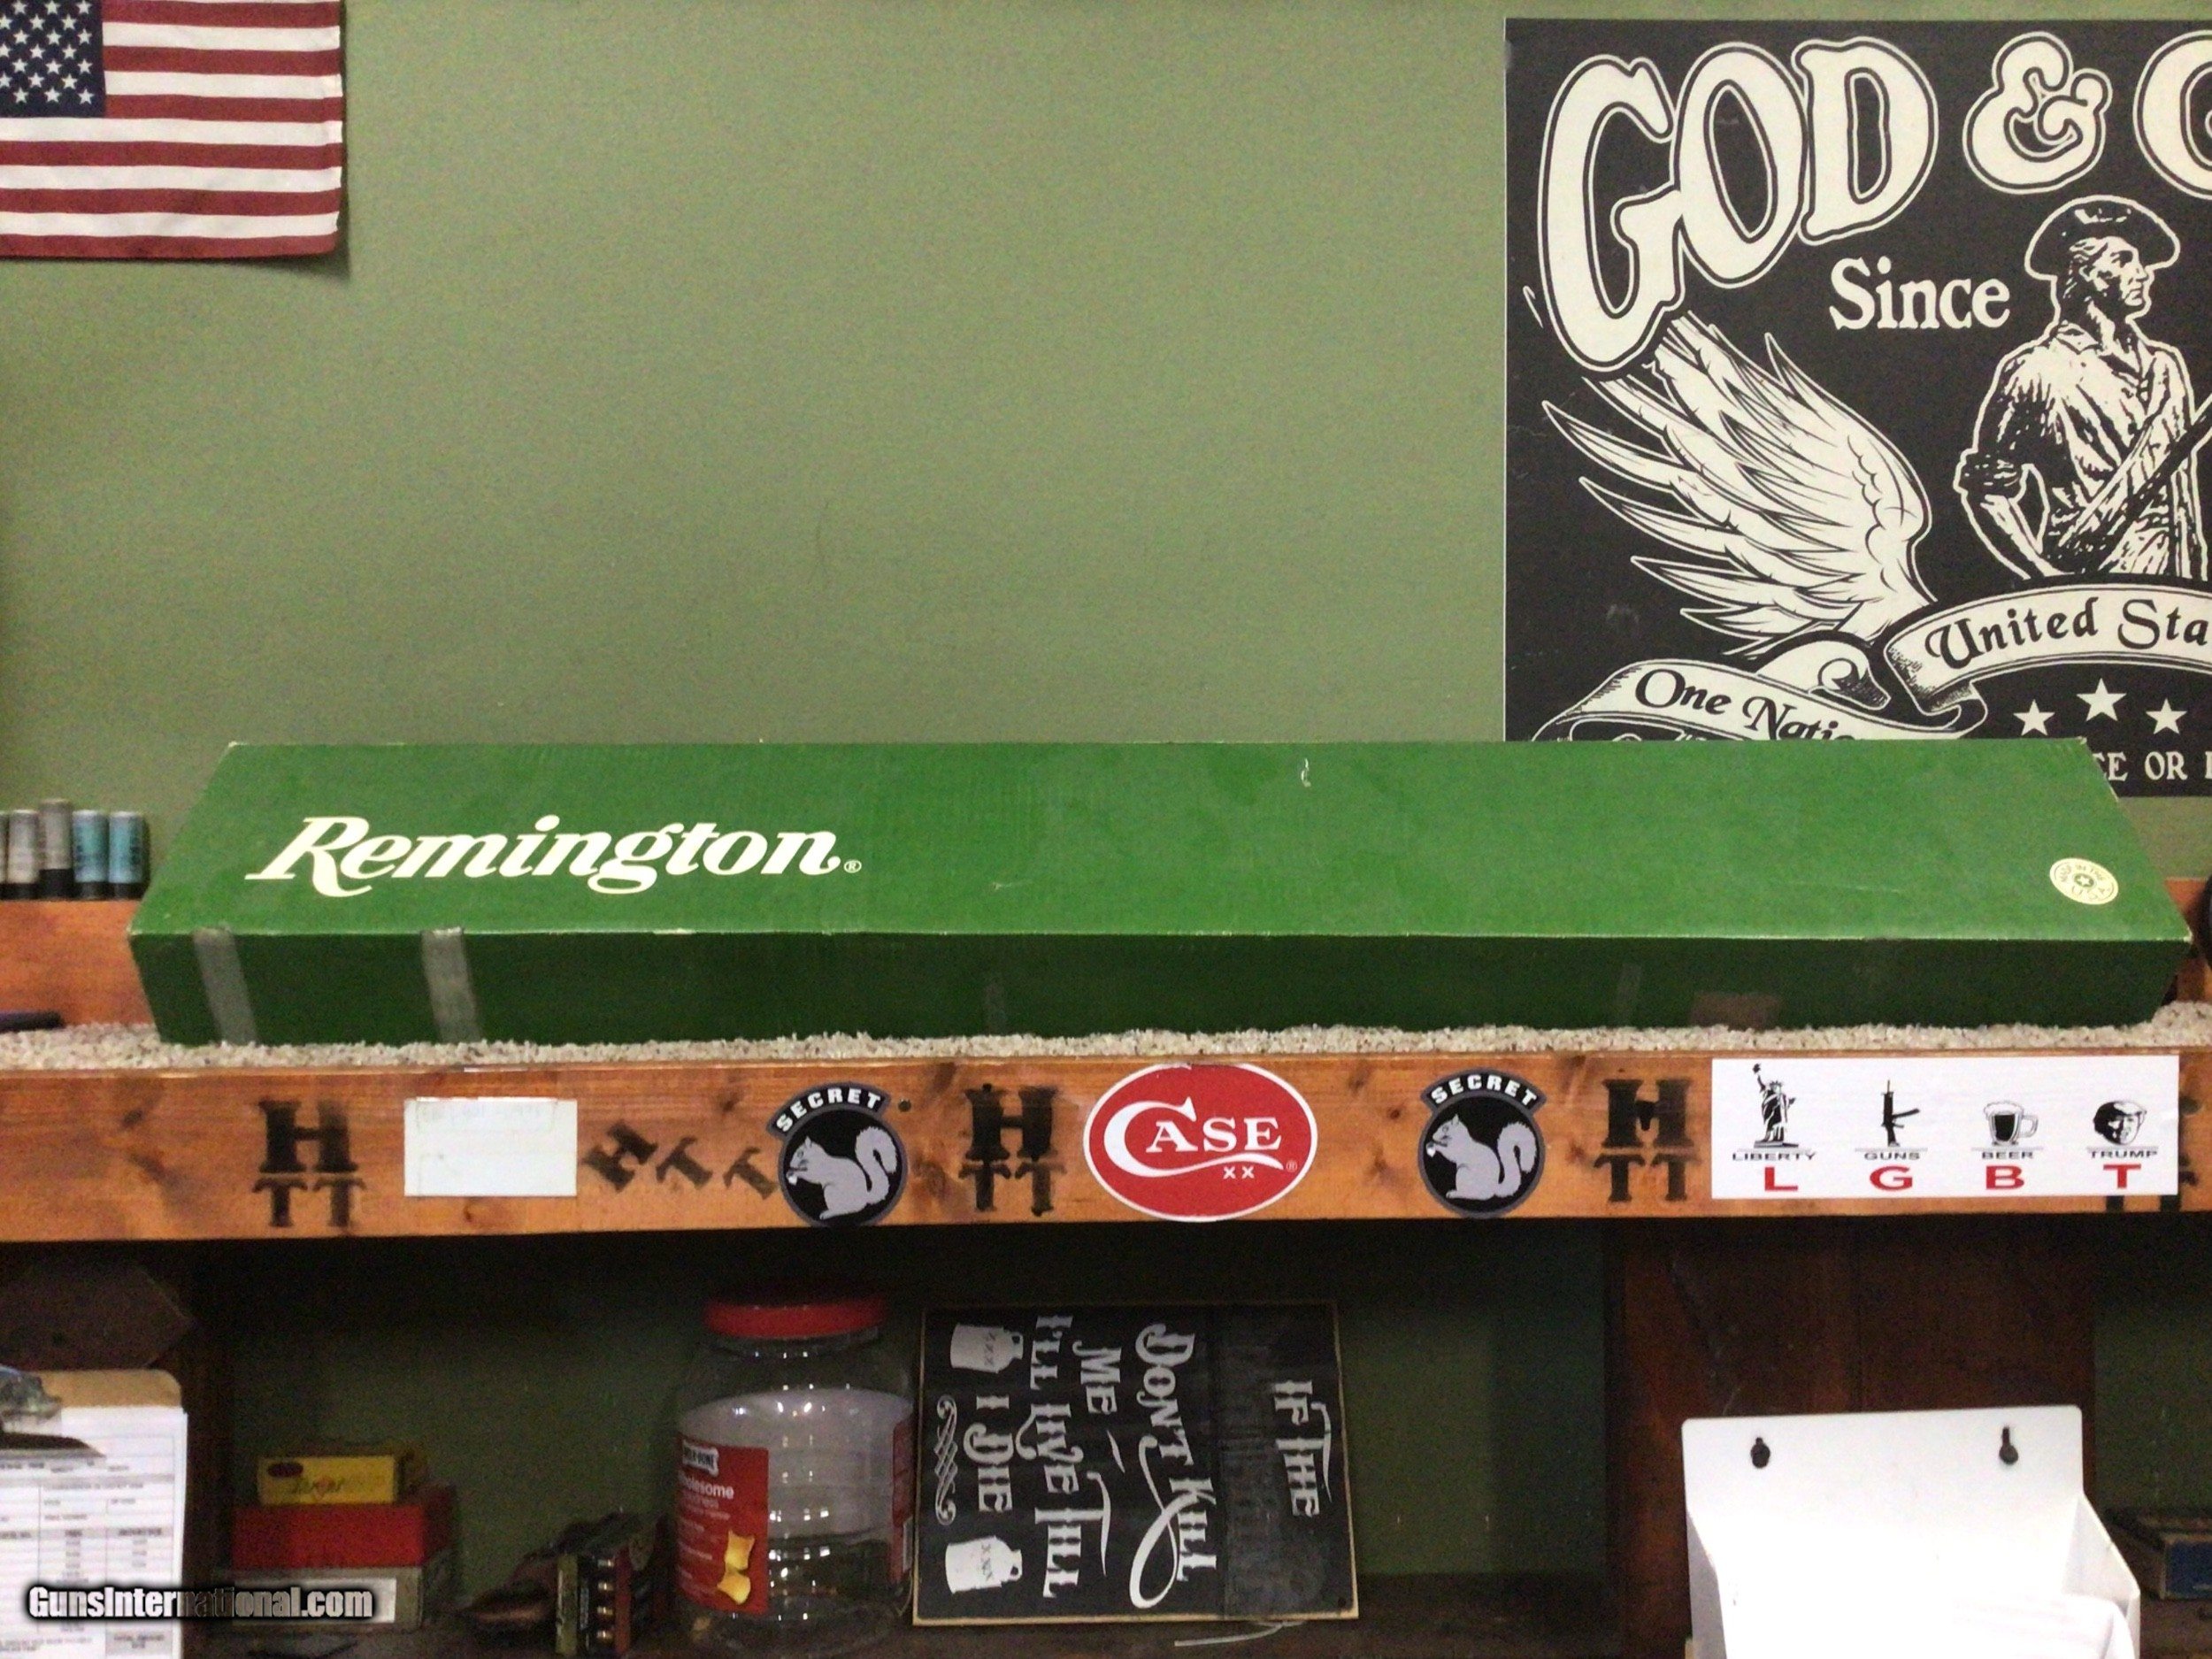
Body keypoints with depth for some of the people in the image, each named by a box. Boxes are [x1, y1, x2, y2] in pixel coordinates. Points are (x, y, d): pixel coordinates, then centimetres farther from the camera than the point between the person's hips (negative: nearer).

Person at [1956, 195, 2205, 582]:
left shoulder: (2165, 366, 14)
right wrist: (2045, 577, -15)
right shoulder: (2036, 371, -5)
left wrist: (2193, 588, 13)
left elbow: (2183, 490, 18)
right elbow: (1986, 489, -7)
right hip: (2078, 591, -5)